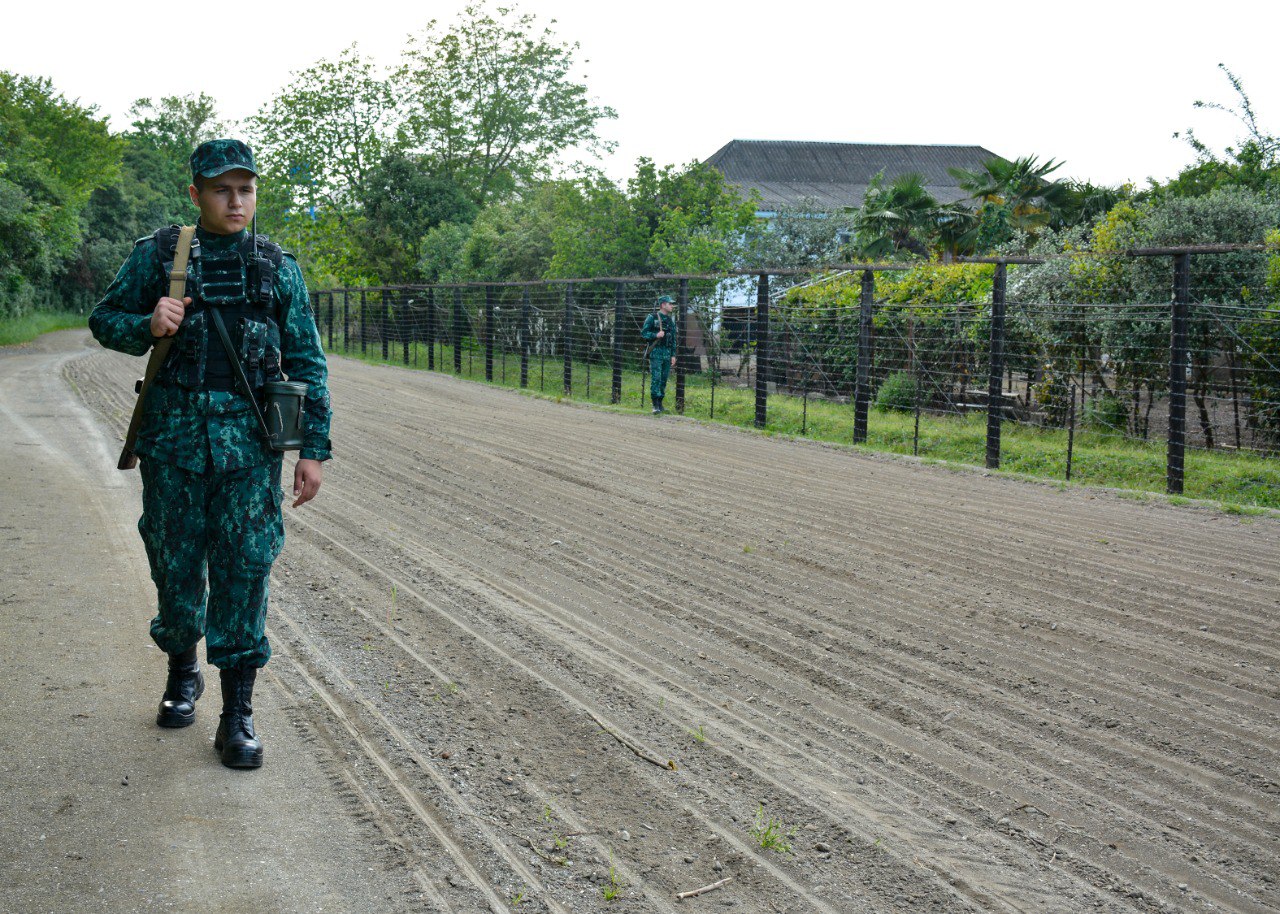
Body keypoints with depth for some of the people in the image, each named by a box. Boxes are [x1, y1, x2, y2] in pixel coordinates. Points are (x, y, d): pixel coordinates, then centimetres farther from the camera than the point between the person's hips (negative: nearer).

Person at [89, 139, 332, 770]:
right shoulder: (156, 255, 5)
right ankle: (182, 672, 35)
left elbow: (307, 363, 8)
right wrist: (146, 326, -12)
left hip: (249, 439, 0)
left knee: (244, 570, -3)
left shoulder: (278, 268, 7)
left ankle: (237, 715, 4)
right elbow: (104, 320, 11)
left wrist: (314, 448, 2)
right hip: (173, 434, 1)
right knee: (174, 564, 10)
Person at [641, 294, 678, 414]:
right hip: (656, 352, -6)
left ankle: (660, 404, 13)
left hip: (667, 353, 6)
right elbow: (643, 333, -5)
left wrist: (673, 355, 12)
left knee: (664, 380, 7)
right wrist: (656, 335, -19)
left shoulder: (671, 320, 15)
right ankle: (655, 405, -10)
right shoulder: (652, 318, -3)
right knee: (656, 378, -10)